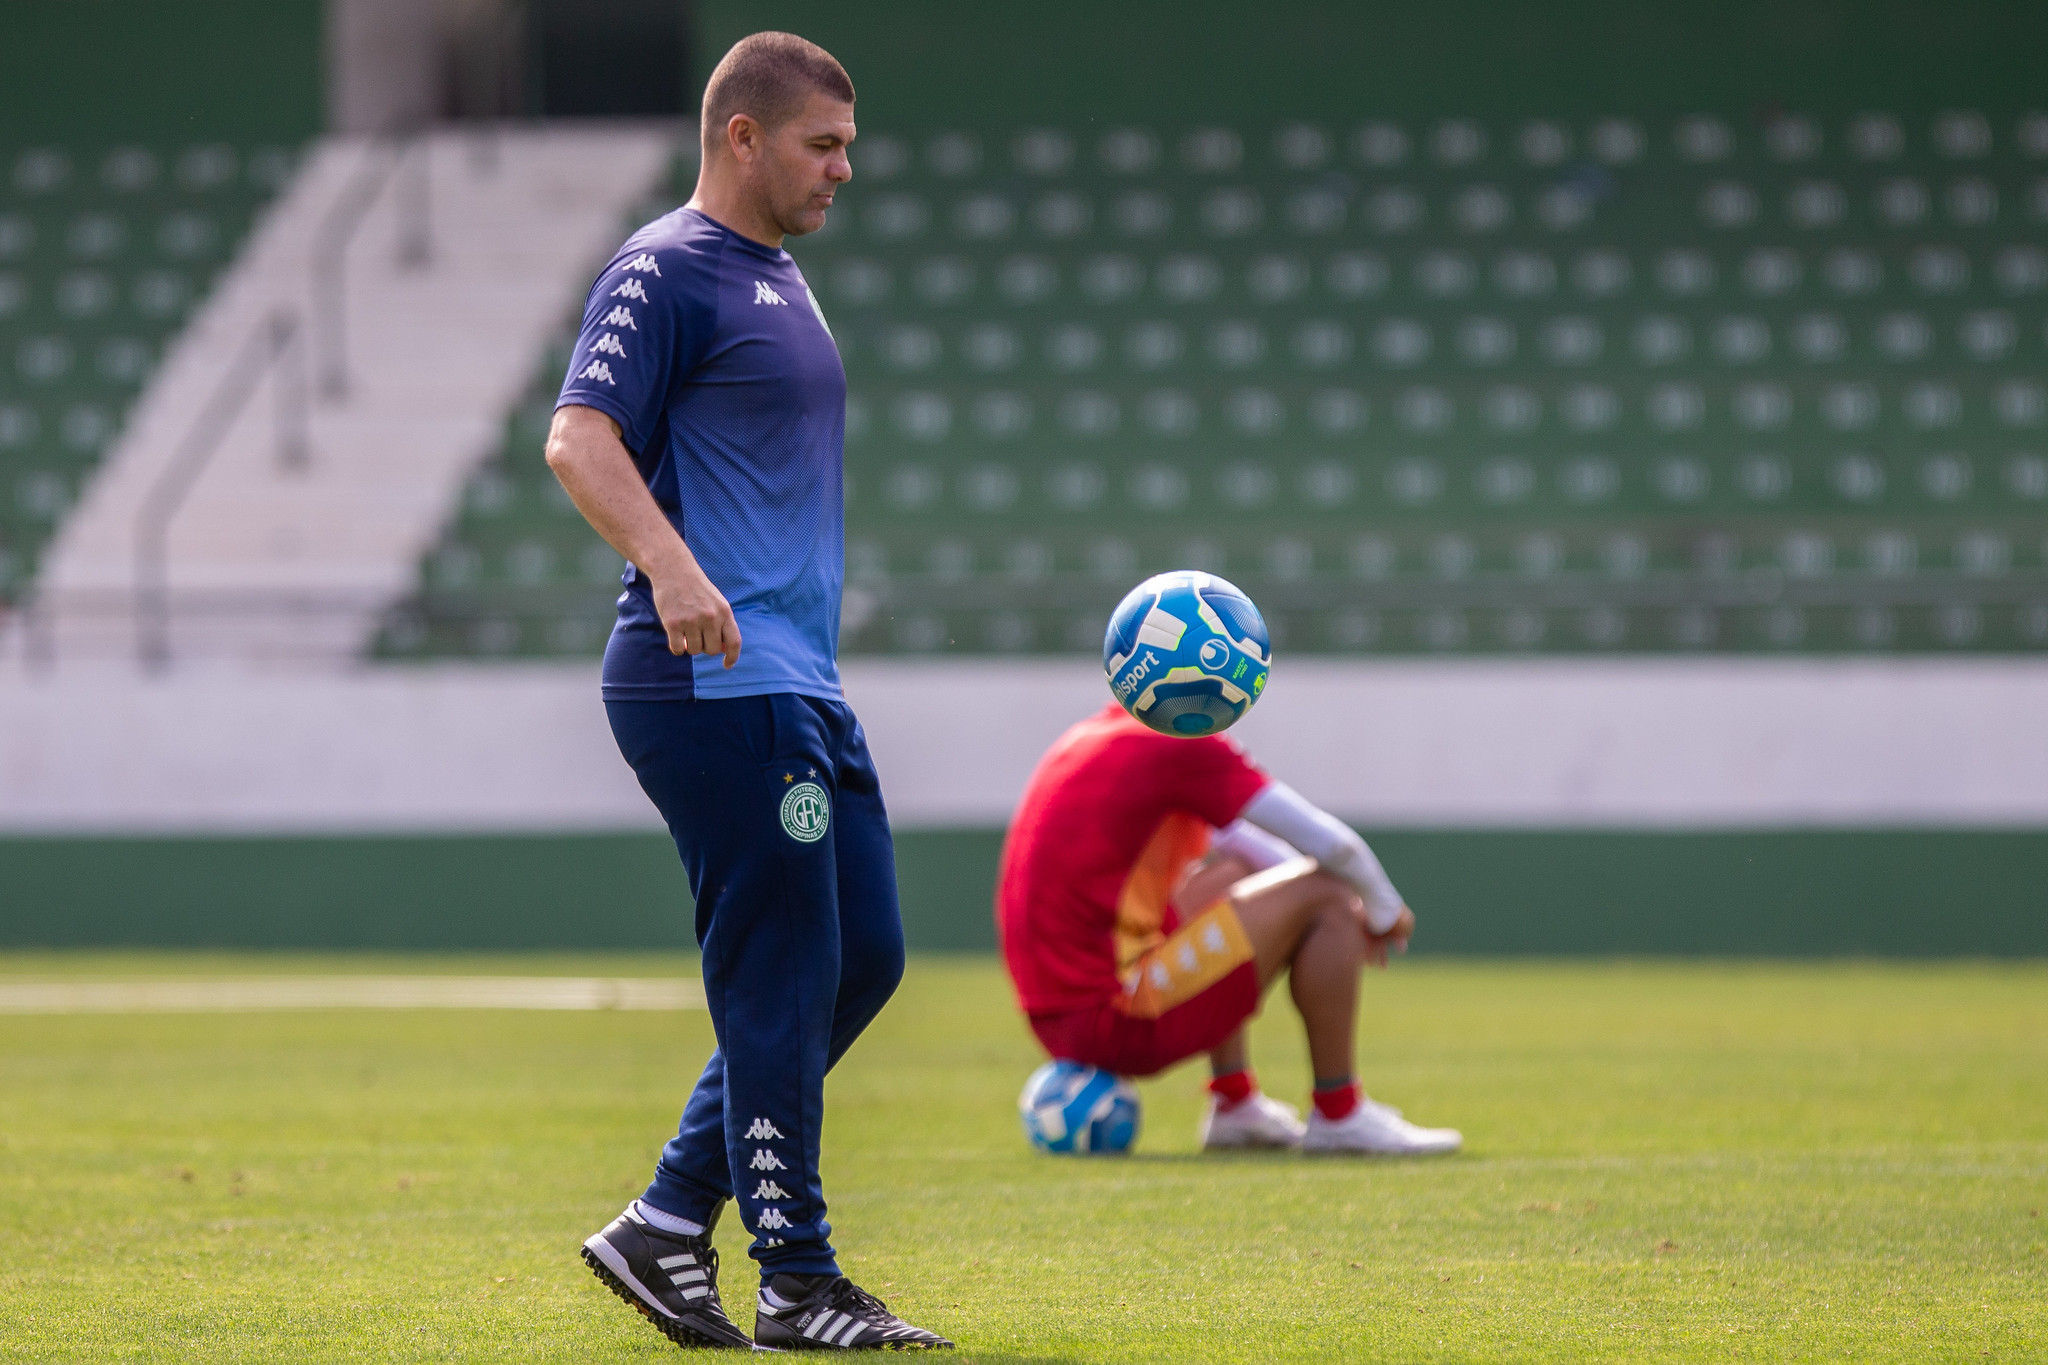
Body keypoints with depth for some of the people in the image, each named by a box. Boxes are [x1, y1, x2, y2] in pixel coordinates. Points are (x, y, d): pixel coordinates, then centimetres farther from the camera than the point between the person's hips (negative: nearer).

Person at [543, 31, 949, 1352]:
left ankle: (667, 1227, 14)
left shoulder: (779, 280, 21)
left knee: (862, 957, 9)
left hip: (801, 689, 10)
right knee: (780, 982, -8)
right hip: (713, 687, -10)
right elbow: (579, 439, -20)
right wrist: (672, 568, -34)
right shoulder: (667, 272, -8)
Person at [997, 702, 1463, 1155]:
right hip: (1118, 1021, -10)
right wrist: (1384, 910, 9)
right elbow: (1331, 844, -12)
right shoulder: (1180, 746, -12)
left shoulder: (1102, 732, 16)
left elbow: (1223, 835, 28)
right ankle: (1338, 1115, 3)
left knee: (1228, 873, 30)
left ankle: (1234, 1103, 27)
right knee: (1323, 895, -5)